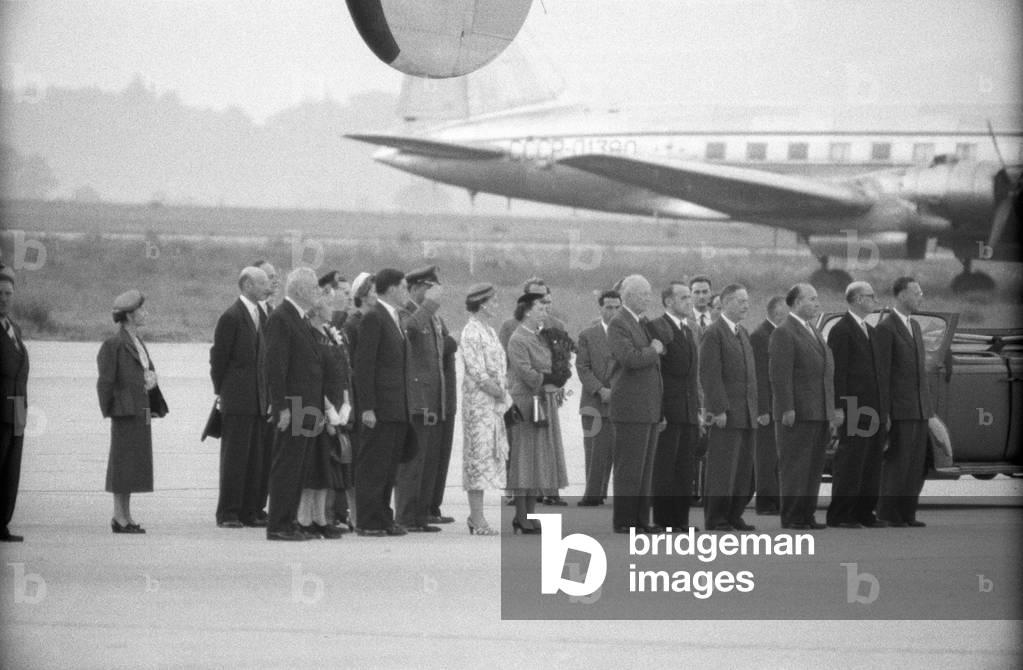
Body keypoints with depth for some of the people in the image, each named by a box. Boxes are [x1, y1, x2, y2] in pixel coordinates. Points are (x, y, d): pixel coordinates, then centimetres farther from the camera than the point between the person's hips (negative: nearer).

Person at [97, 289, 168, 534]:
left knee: (135, 465, 9)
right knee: (123, 461, -6)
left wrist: (151, 380, 2)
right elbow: (106, 380, -11)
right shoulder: (114, 345, -10)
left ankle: (126, 516, 14)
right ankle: (119, 517, -3)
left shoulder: (138, 344, 15)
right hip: (125, 410, -8)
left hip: (141, 410, 8)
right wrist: (108, 409, -12)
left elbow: (149, 372, 20)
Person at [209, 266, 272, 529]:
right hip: (237, 400, -7)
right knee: (235, 457, -5)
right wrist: (221, 391, -1)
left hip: (259, 398, 7)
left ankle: (251, 512, 10)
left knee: (257, 458, 6)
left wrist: (267, 394, 12)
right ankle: (228, 514, -1)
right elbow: (218, 357, -7)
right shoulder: (231, 317, -10)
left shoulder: (261, 315, 14)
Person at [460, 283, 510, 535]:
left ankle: (476, 516, 16)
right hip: (478, 401, -9)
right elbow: (477, 372, -17)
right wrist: (499, 392, -11)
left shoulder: (489, 331, 17)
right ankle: (477, 519, -7)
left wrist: (503, 389, 7)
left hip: (494, 403, 9)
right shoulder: (472, 332, -12)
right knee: (479, 455, -8)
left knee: (490, 456, 11)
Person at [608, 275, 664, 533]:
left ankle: (641, 518, 12)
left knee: (645, 467, 9)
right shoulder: (618, 324, -11)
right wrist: (653, 350, -10)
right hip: (631, 407, -9)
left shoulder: (646, 324, 19)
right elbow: (630, 358, -24)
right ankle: (623, 520, -4)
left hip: (649, 408, 9)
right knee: (629, 466, -7)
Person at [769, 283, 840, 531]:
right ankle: (791, 517, -4)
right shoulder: (784, 333, -9)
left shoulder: (814, 333, 19)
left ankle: (807, 514, 12)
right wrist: (787, 409, -21)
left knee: (814, 467, 8)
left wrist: (834, 408, 17)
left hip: (819, 414, 9)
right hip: (797, 414, -9)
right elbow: (780, 375, -15)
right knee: (794, 466, -6)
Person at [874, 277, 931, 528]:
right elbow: (881, 373, -12)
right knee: (896, 464, -5)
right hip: (899, 409, -8)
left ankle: (907, 514, 12)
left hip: (919, 410, 8)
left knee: (918, 465, 7)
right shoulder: (885, 328, -9)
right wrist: (883, 412, -16)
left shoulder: (915, 327, 17)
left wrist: (928, 407, 17)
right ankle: (888, 516, 0)